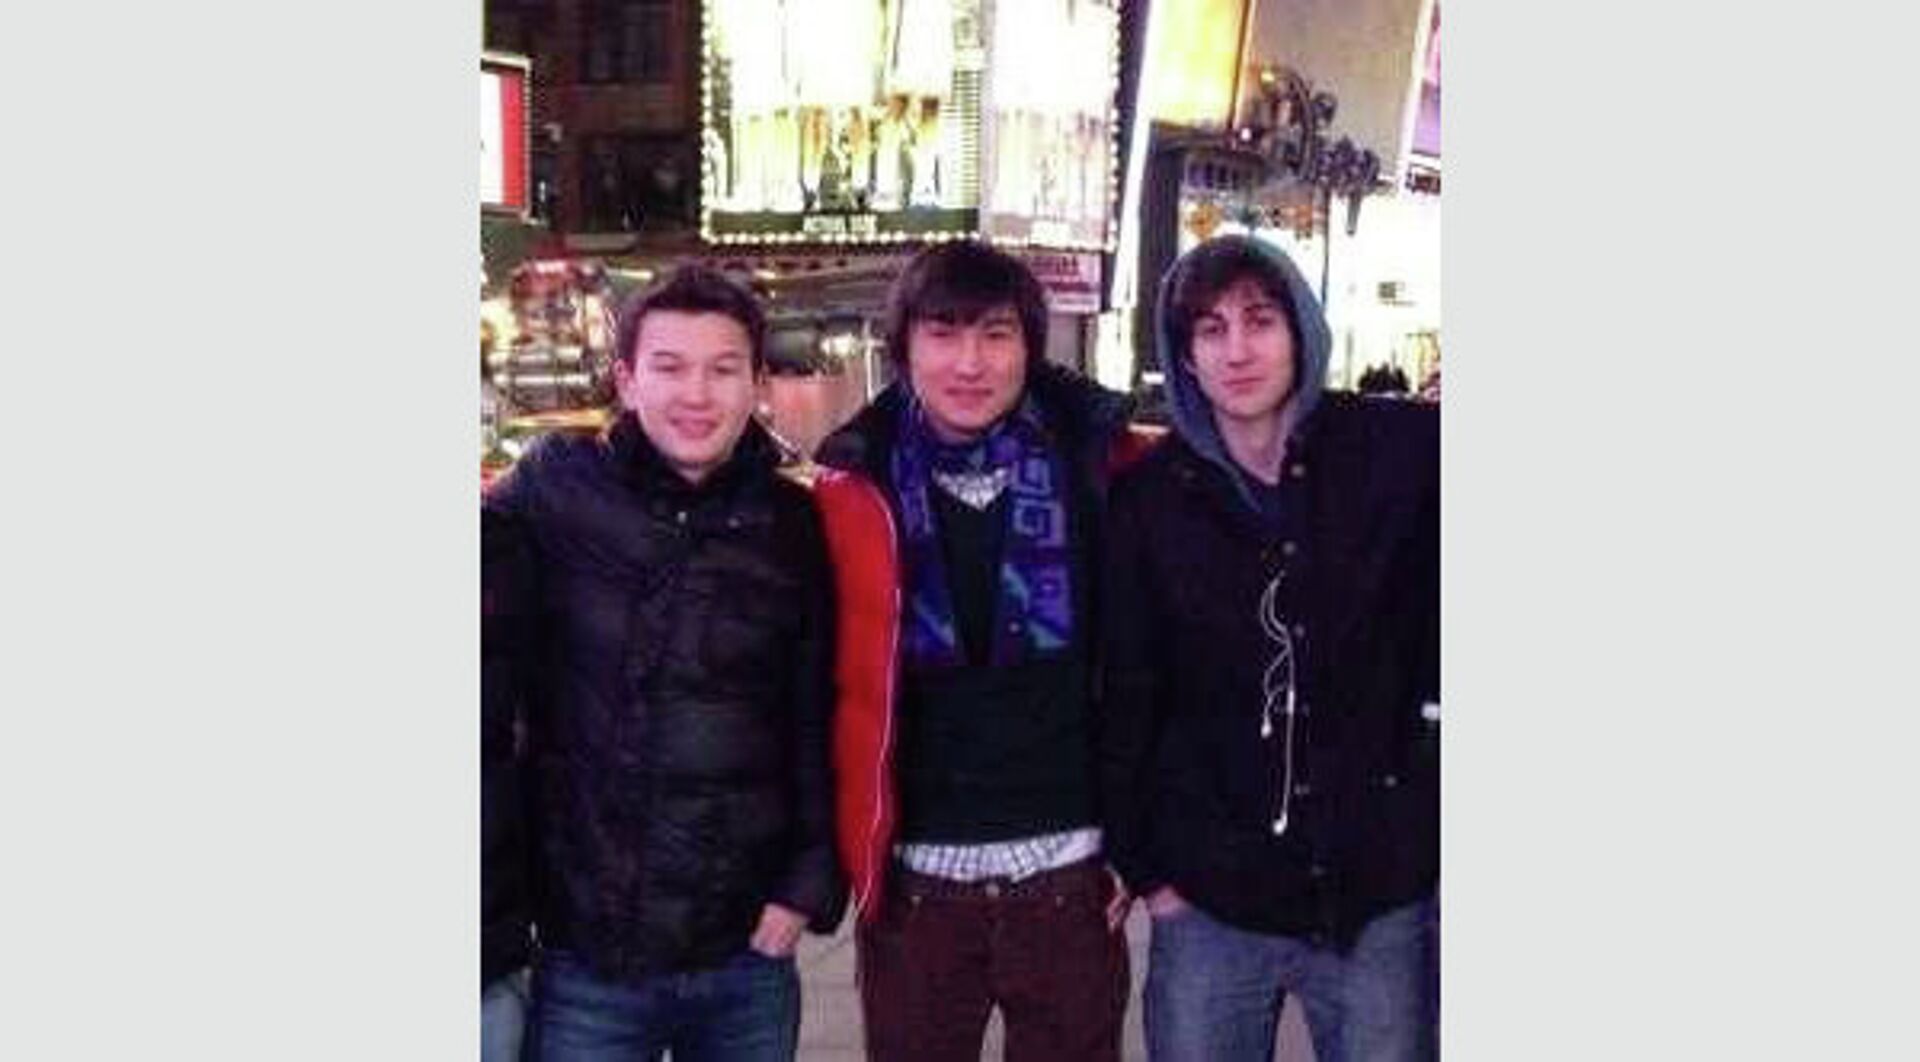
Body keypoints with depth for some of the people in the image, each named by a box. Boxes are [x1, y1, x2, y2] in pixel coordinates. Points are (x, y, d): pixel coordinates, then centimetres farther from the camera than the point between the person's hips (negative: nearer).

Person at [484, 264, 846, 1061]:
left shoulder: (795, 527, 0)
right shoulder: (556, 487, -4)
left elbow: (818, 720, 4)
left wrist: (809, 882, 0)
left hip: (748, 963, 2)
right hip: (584, 962, -1)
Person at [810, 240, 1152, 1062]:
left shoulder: (1098, 457, -3)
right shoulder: (860, 483, -4)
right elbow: (847, 684, 0)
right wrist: (854, 849, -4)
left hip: (1069, 868, 0)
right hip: (915, 873, 0)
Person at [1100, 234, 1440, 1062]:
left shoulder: (1404, 449, -5)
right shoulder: (1150, 497, -1)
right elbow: (1127, 693, 3)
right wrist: (1143, 865, 3)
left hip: (1385, 895, 0)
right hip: (1210, 903, 1)